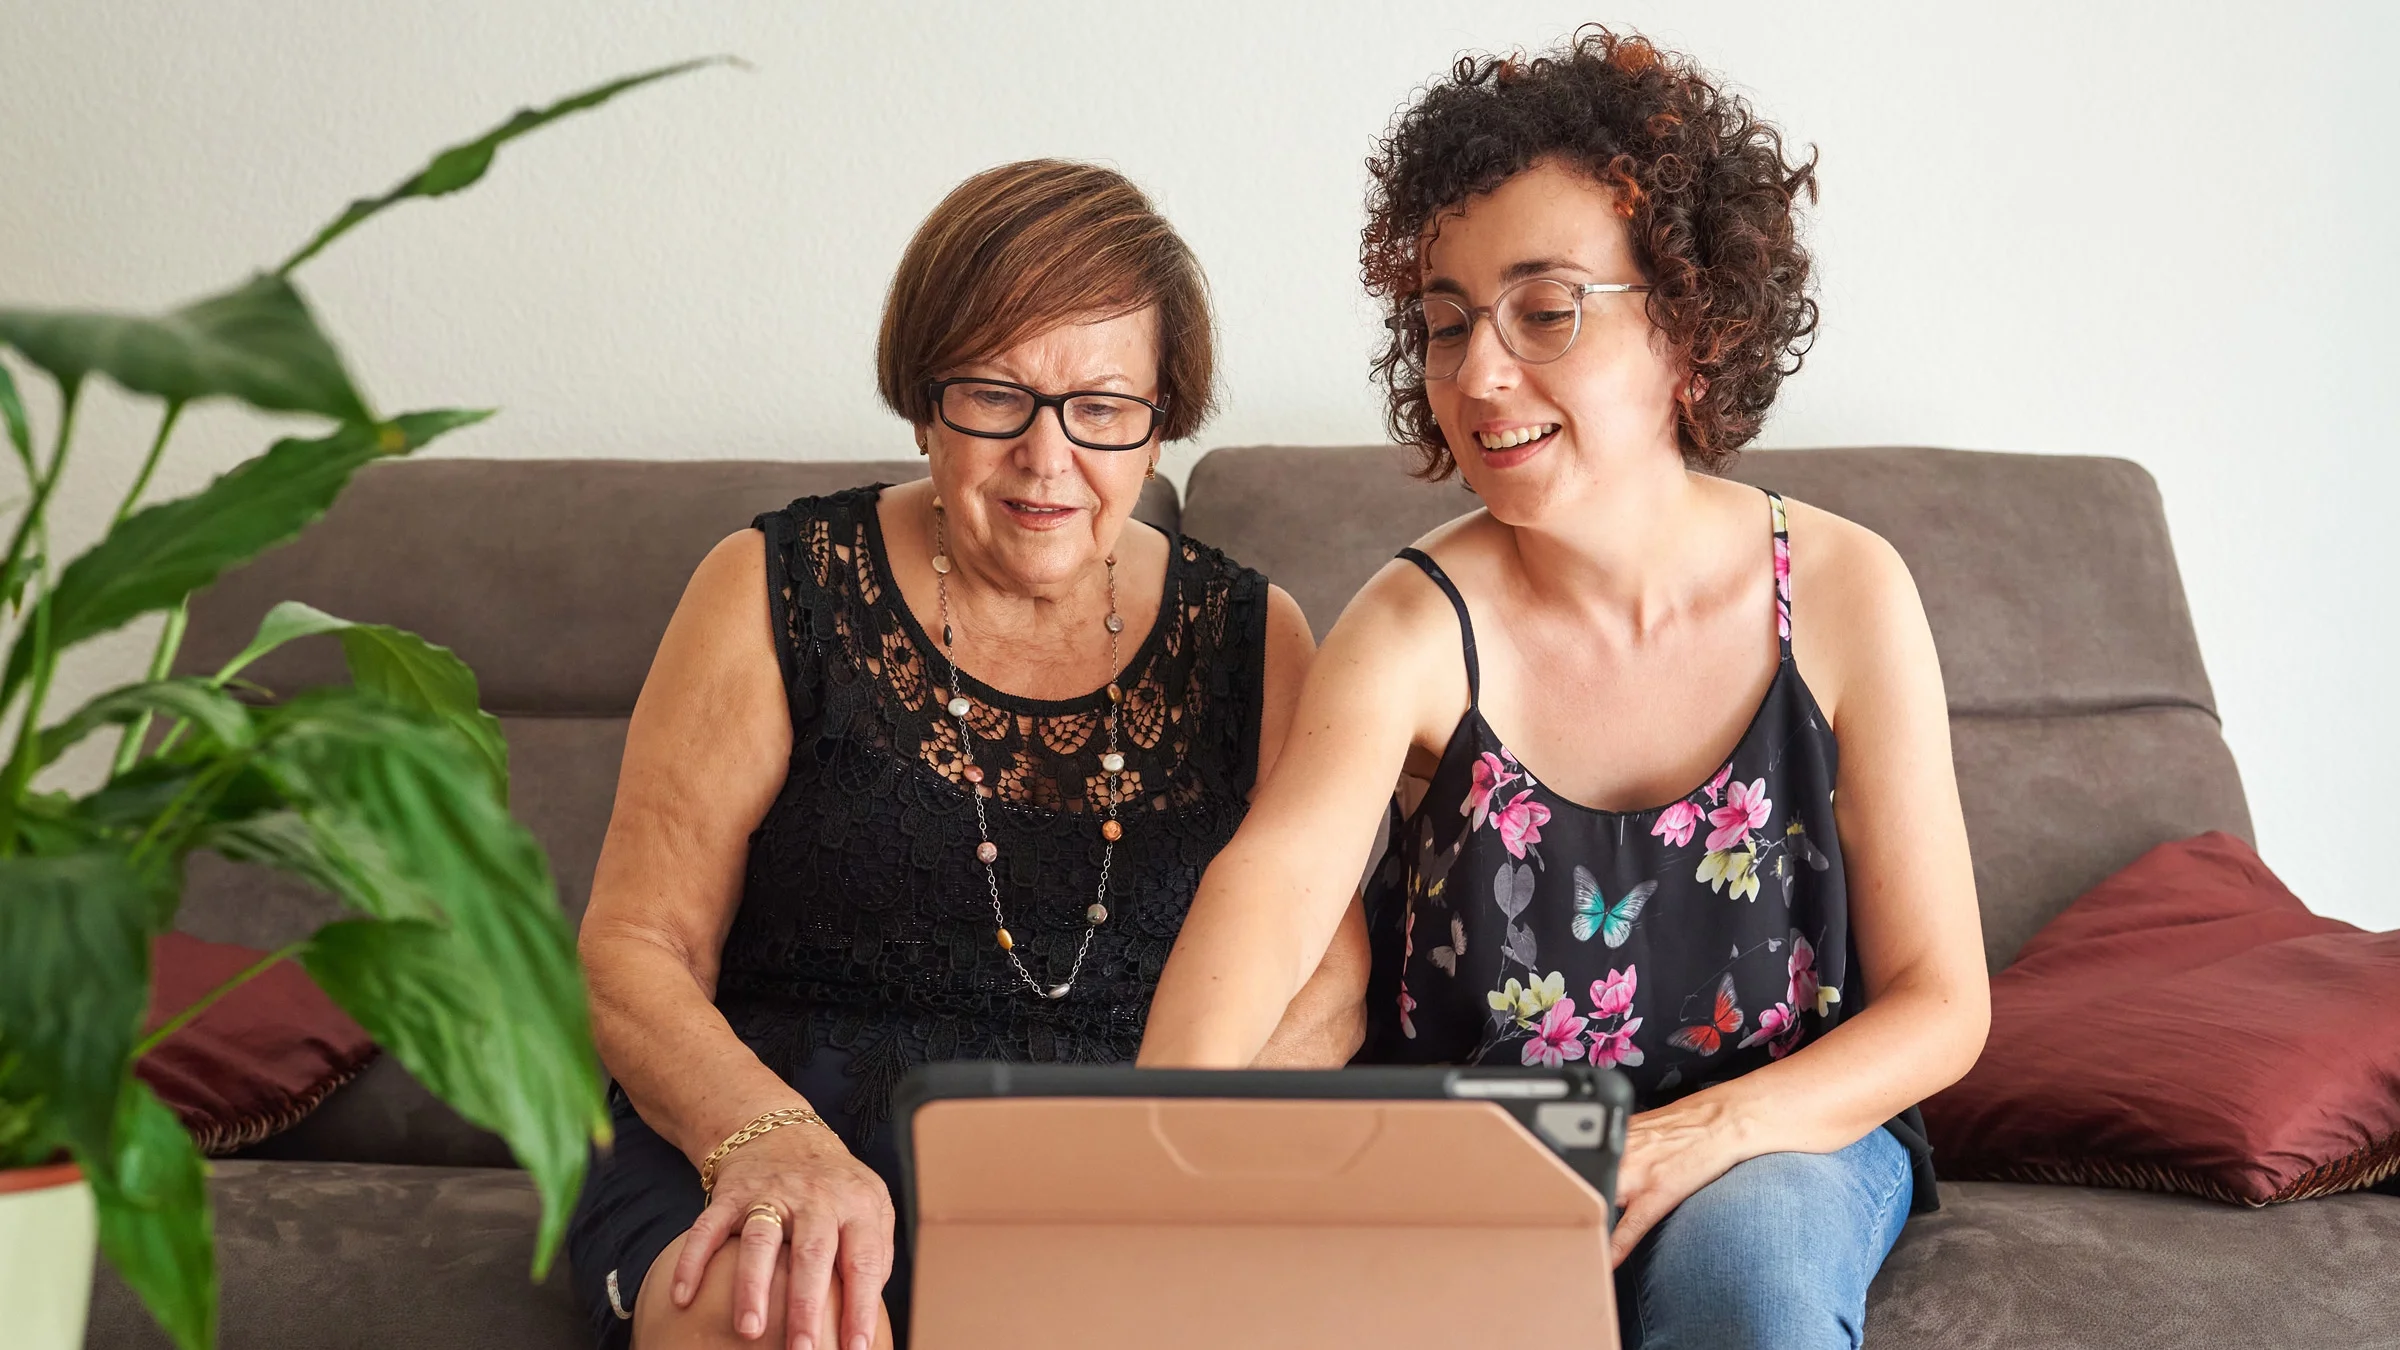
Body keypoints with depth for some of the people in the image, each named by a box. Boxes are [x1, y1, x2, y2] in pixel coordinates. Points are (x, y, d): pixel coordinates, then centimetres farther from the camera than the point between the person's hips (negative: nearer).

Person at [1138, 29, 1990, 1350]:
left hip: (1780, 1141, 0)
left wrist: (1703, 1134, -23)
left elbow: (1939, 1003, -5)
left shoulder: (1841, 594, -10)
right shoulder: (1420, 623, -14)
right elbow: (1275, 872, -36)